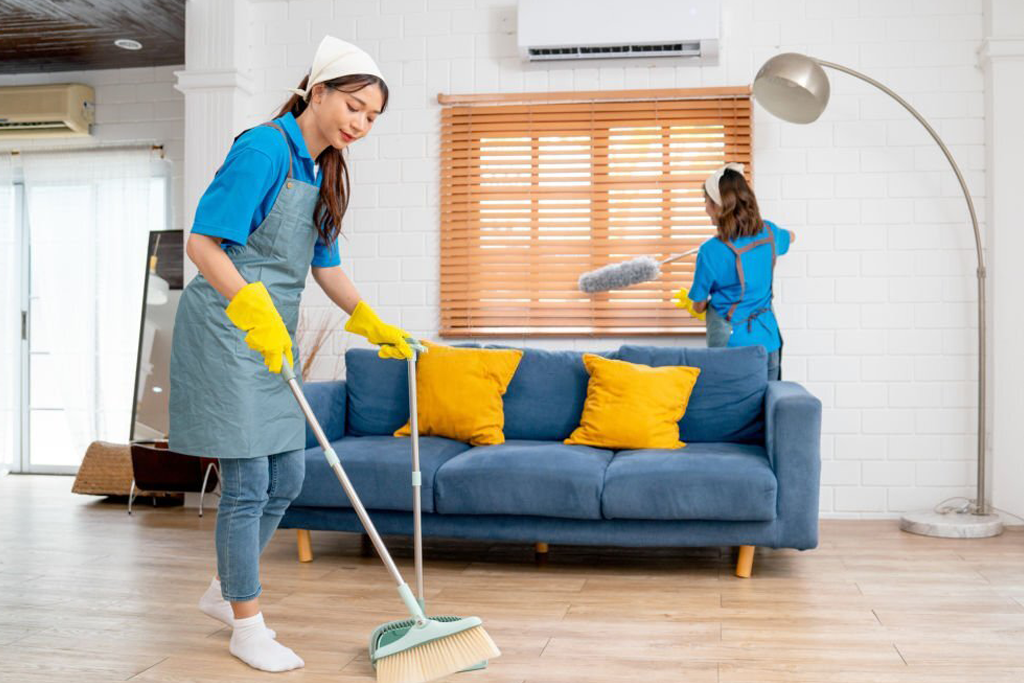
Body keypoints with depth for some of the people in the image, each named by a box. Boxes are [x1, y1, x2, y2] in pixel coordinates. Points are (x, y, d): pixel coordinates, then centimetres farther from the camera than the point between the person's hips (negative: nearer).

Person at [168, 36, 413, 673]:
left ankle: (226, 590, 33)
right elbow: (202, 244, -20)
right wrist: (256, 312, -28)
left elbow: (326, 266, 19)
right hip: (227, 329, -9)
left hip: (273, 335, 9)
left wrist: (373, 324, 11)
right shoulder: (264, 149, -14)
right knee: (248, 484, -3)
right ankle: (247, 626, 12)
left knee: (287, 478, 13)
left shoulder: (323, 171, 13)